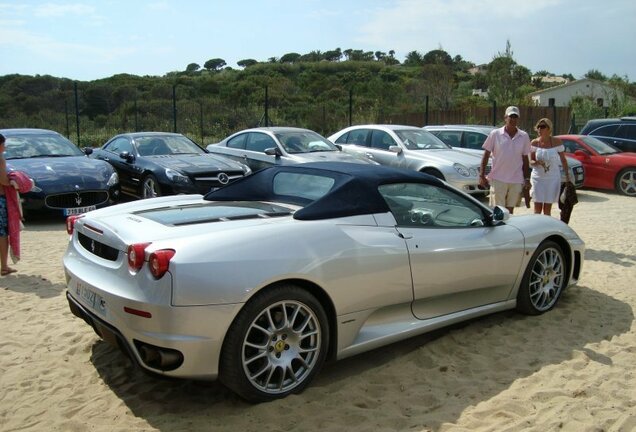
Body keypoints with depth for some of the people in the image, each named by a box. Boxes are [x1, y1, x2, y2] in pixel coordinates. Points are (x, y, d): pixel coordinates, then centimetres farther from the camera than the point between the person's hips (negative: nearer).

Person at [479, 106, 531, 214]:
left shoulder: (524, 136, 5)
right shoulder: (495, 134, -2)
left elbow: (525, 159, 10)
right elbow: (486, 155, 0)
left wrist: (527, 179, 7)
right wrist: (482, 175, -5)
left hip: (516, 180, 3)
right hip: (498, 179, -3)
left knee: (510, 211, 11)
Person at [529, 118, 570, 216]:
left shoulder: (556, 142, -4)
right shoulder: (534, 143, -1)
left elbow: (563, 160, 5)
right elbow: (531, 161, 5)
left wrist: (567, 176, 2)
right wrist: (536, 162, -18)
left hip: (552, 178, 0)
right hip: (538, 178, 1)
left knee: (547, 209, 5)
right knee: (537, 208, -1)